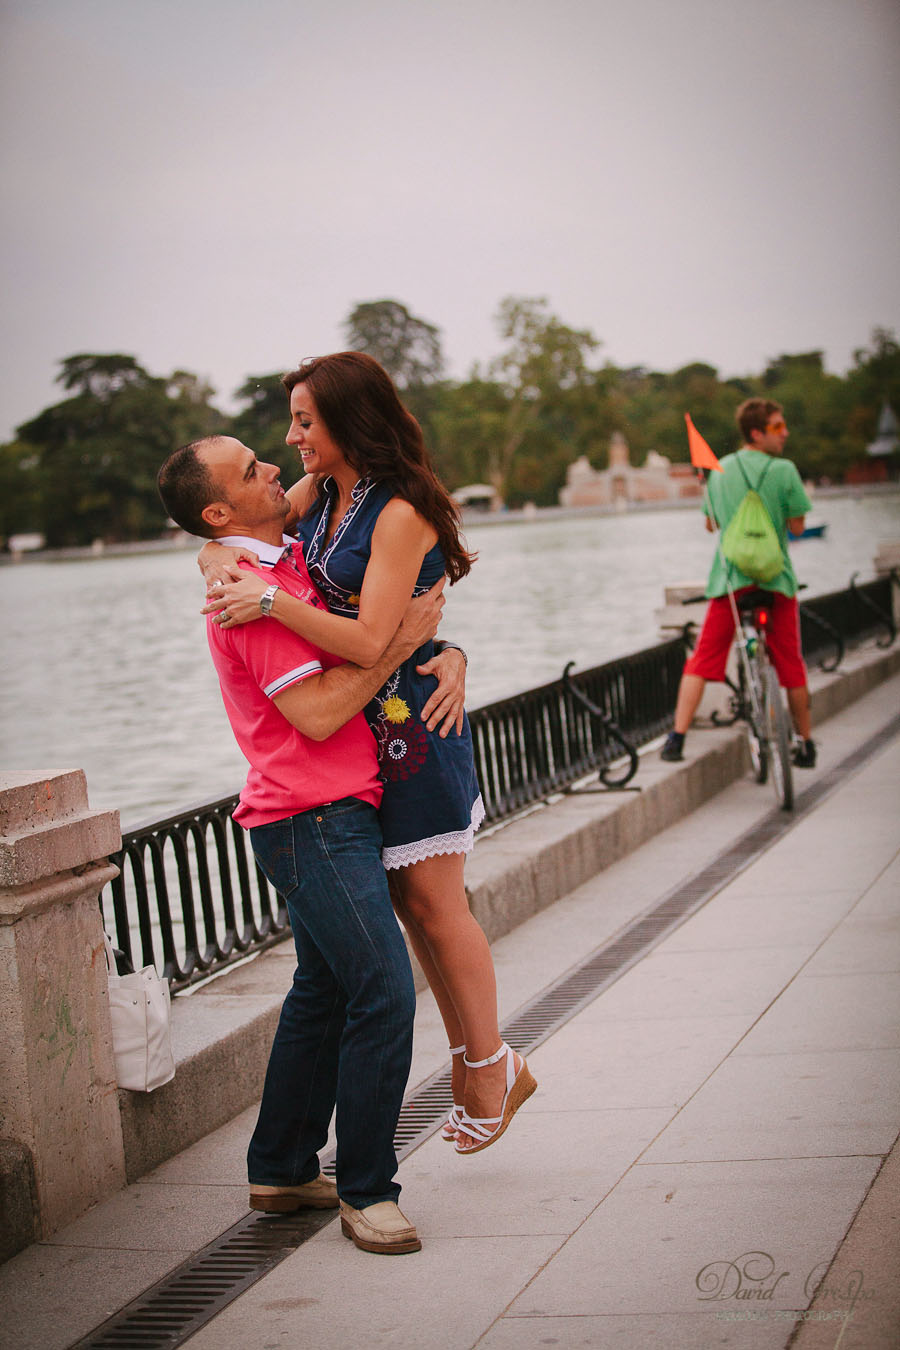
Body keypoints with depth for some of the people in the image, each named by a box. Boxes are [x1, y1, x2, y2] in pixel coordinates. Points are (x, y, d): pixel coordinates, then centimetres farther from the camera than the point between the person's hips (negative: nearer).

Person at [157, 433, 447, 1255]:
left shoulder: (292, 563, 15)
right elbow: (317, 713, -22)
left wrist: (444, 651, 6)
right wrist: (402, 642, -17)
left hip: (331, 817, 10)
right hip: (312, 822, -10)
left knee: (324, 995, 15)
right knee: (383, 993, -12)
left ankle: (281, 1173, 26)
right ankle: (366, 1192, -2)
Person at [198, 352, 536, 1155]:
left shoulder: (400, 514, -19)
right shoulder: (318, 493, 6)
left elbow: (369, 642, -26)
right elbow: (227, 535, 16)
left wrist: (269, 601, -27)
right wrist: (222, 566, -6)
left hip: (413, 722, -8)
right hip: (355, 722, 8)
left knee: (434, 901, 0)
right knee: (408, 901, 13)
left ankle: (492, 1066, 16)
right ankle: (472, 1061, 25)